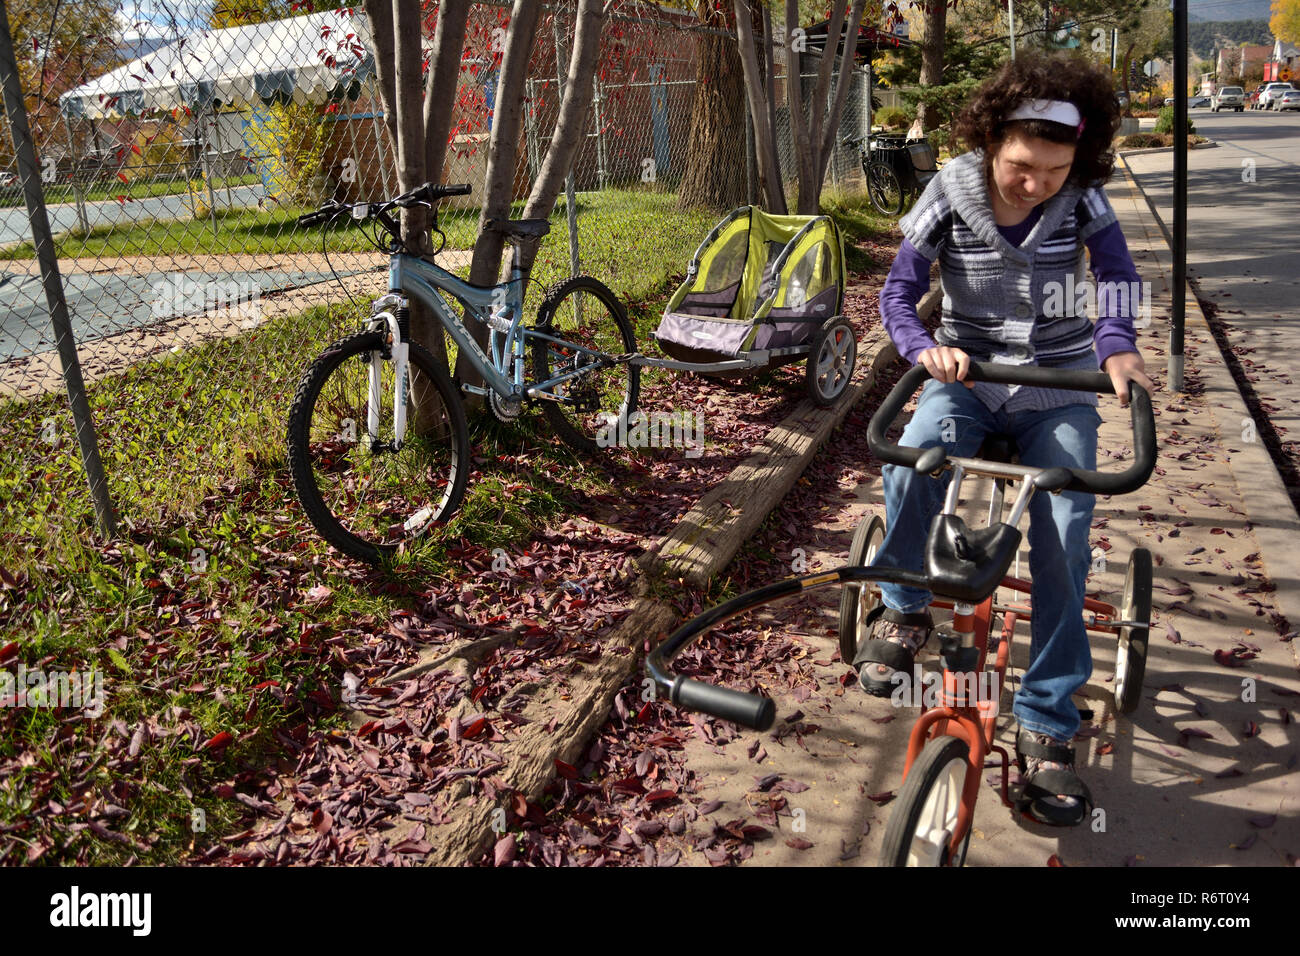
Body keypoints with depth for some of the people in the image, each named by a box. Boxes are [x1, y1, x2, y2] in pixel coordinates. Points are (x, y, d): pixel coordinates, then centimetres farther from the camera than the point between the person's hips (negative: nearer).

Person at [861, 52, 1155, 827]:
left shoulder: (1082, 197, -6)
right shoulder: (953, 191, -9)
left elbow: (1117, 269, -12)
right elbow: (900, 292, -8)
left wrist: (1115, 344, -33)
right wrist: (925, 348, -29)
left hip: (1058, 384, 1)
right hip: (968, 374, 0)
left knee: (1064, 538, -17)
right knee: (914, 460, -33)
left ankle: (1047, 728, -5)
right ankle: (904, 609, -5)